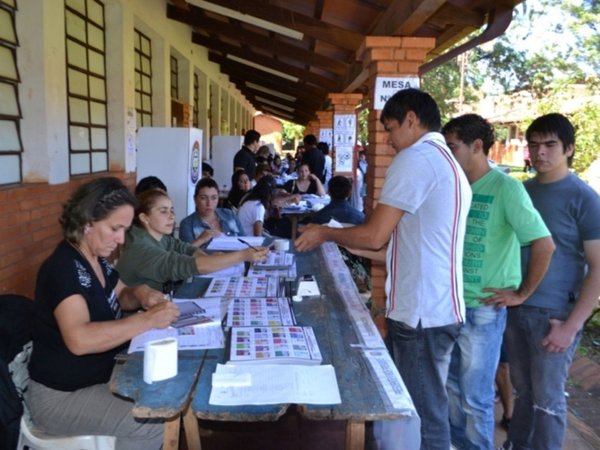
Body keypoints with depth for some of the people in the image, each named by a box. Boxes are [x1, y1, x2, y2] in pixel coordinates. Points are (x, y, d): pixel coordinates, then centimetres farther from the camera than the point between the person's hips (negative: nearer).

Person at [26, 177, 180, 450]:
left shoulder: (97, 259, 3)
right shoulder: (62, 268, -25)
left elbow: (120, 298, 18)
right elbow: (79, 340, -39)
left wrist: (140, 294, -6)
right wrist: (147, 320, -36)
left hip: (100, 374, 9)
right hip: (61, 395, -9)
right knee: (155, 423, -22)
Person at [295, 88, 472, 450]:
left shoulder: (416, 158, -13)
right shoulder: (450, 164, 18)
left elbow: (375, 236, -14)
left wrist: (326, 233, 2)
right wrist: (354, 246, 19)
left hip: (422, 312, -10)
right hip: (440, 308, 10)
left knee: (425, 419, 2)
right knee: (428, 409, 19)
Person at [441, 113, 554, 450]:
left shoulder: (506, 188, -15)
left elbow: (544, 245, -16)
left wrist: (522, 293, -10)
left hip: (483, 310, -7)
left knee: (476, 397, 8)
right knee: (452, 385, 21)